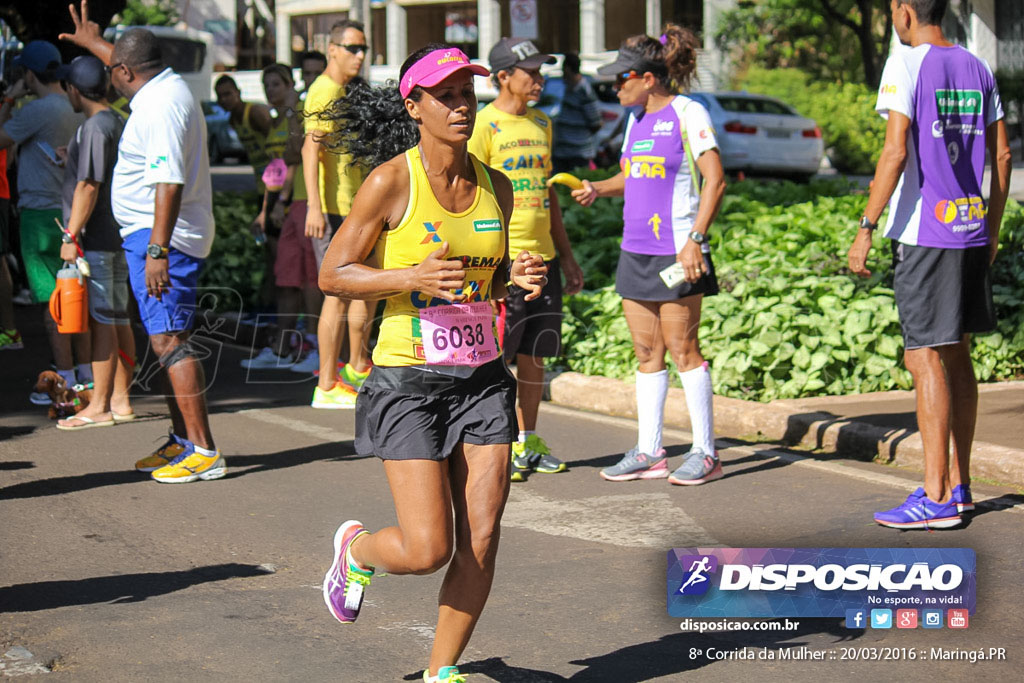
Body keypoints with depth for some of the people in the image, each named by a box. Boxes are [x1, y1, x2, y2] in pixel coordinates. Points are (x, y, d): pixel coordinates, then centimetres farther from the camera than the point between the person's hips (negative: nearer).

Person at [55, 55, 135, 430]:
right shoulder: (118, 123, 16)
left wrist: (71, 235, -17)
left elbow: (88, 187, -19)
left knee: (101, 320, -7)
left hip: (96, 240, -10)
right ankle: (120, 400, 16)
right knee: (117, 319, 11)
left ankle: (99, 406, -5)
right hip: (117, 237, 10)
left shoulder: (94, 128, -15)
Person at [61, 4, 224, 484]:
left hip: (160, 237, -11)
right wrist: (91, 42, 50)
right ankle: (182, 441, 23)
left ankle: (203, 451, -17)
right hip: (152, 235, 11)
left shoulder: (159, 107, -19)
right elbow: (132, 64, 37)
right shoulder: (166, 84, 12)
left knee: (168, 340, -14)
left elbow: (168, 184, -27)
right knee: (167, 339, 15)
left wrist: (157, 251, -30)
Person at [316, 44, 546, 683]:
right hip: (410, 380, -5)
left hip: (483, 378, 5)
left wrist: (521, 276, -4)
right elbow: (333, 275, -8)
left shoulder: (495, 186, 5)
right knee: (428, 549, -7)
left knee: (481, 543, 1)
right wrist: (413, 278, -22)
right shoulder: (391, 182, -11)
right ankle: (357, 549, 28)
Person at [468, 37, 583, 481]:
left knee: (534, 357, 11)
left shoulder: (541, 124, 15)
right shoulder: (483, 125, -7)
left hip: (543, 258, 7)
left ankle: (526, 443, 21)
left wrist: (566, 257, 19)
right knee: (494, 357, -3)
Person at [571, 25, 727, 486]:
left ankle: (705, 453, 4)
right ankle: (648, 453, 14)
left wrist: (695, 240, -19)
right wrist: (598, 189, 7)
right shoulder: (637, 120, 15)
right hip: (635, 249, 8)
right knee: (646, 353, 9)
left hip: (675, 252, -7)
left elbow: (715, 180, -12)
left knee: (682, 349, -4)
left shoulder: (687, 114, -8)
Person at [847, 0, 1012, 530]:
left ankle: (936, 497, -5)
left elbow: (895, 153, -18)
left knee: (925, 359, -5)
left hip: (923, 232, -7)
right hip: (971, 229, 7)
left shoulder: (906, 65, -9)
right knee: (956, 355, 15)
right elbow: (1001, 156, 14)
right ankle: (958, 485, 21)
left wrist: (866, 228, -14)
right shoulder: (976, 68, 13)